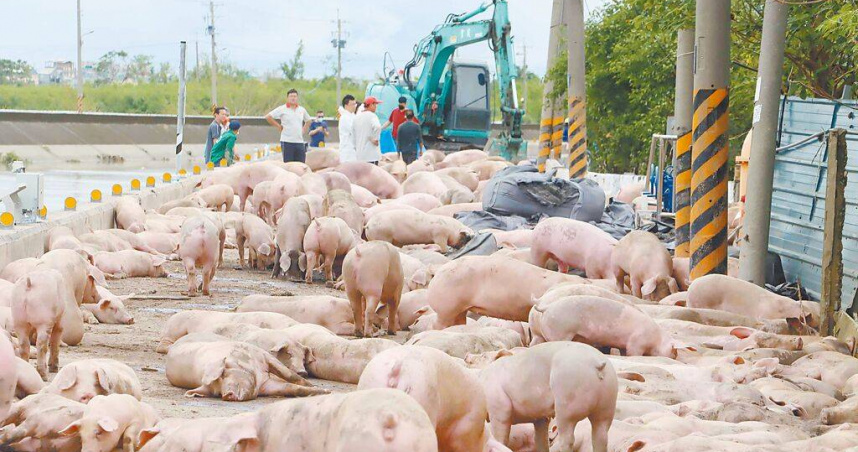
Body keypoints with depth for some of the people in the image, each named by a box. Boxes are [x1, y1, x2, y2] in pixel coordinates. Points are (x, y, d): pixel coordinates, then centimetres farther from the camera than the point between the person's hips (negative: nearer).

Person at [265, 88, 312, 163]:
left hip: (300, 142, 5)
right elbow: (268, 117, -5)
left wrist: (304, 130, 15)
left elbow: (308, 120, 30)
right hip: (287, 142, -5)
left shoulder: (302, 110, 13)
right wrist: (279, 126, -3)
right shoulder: (282, 109, -2)